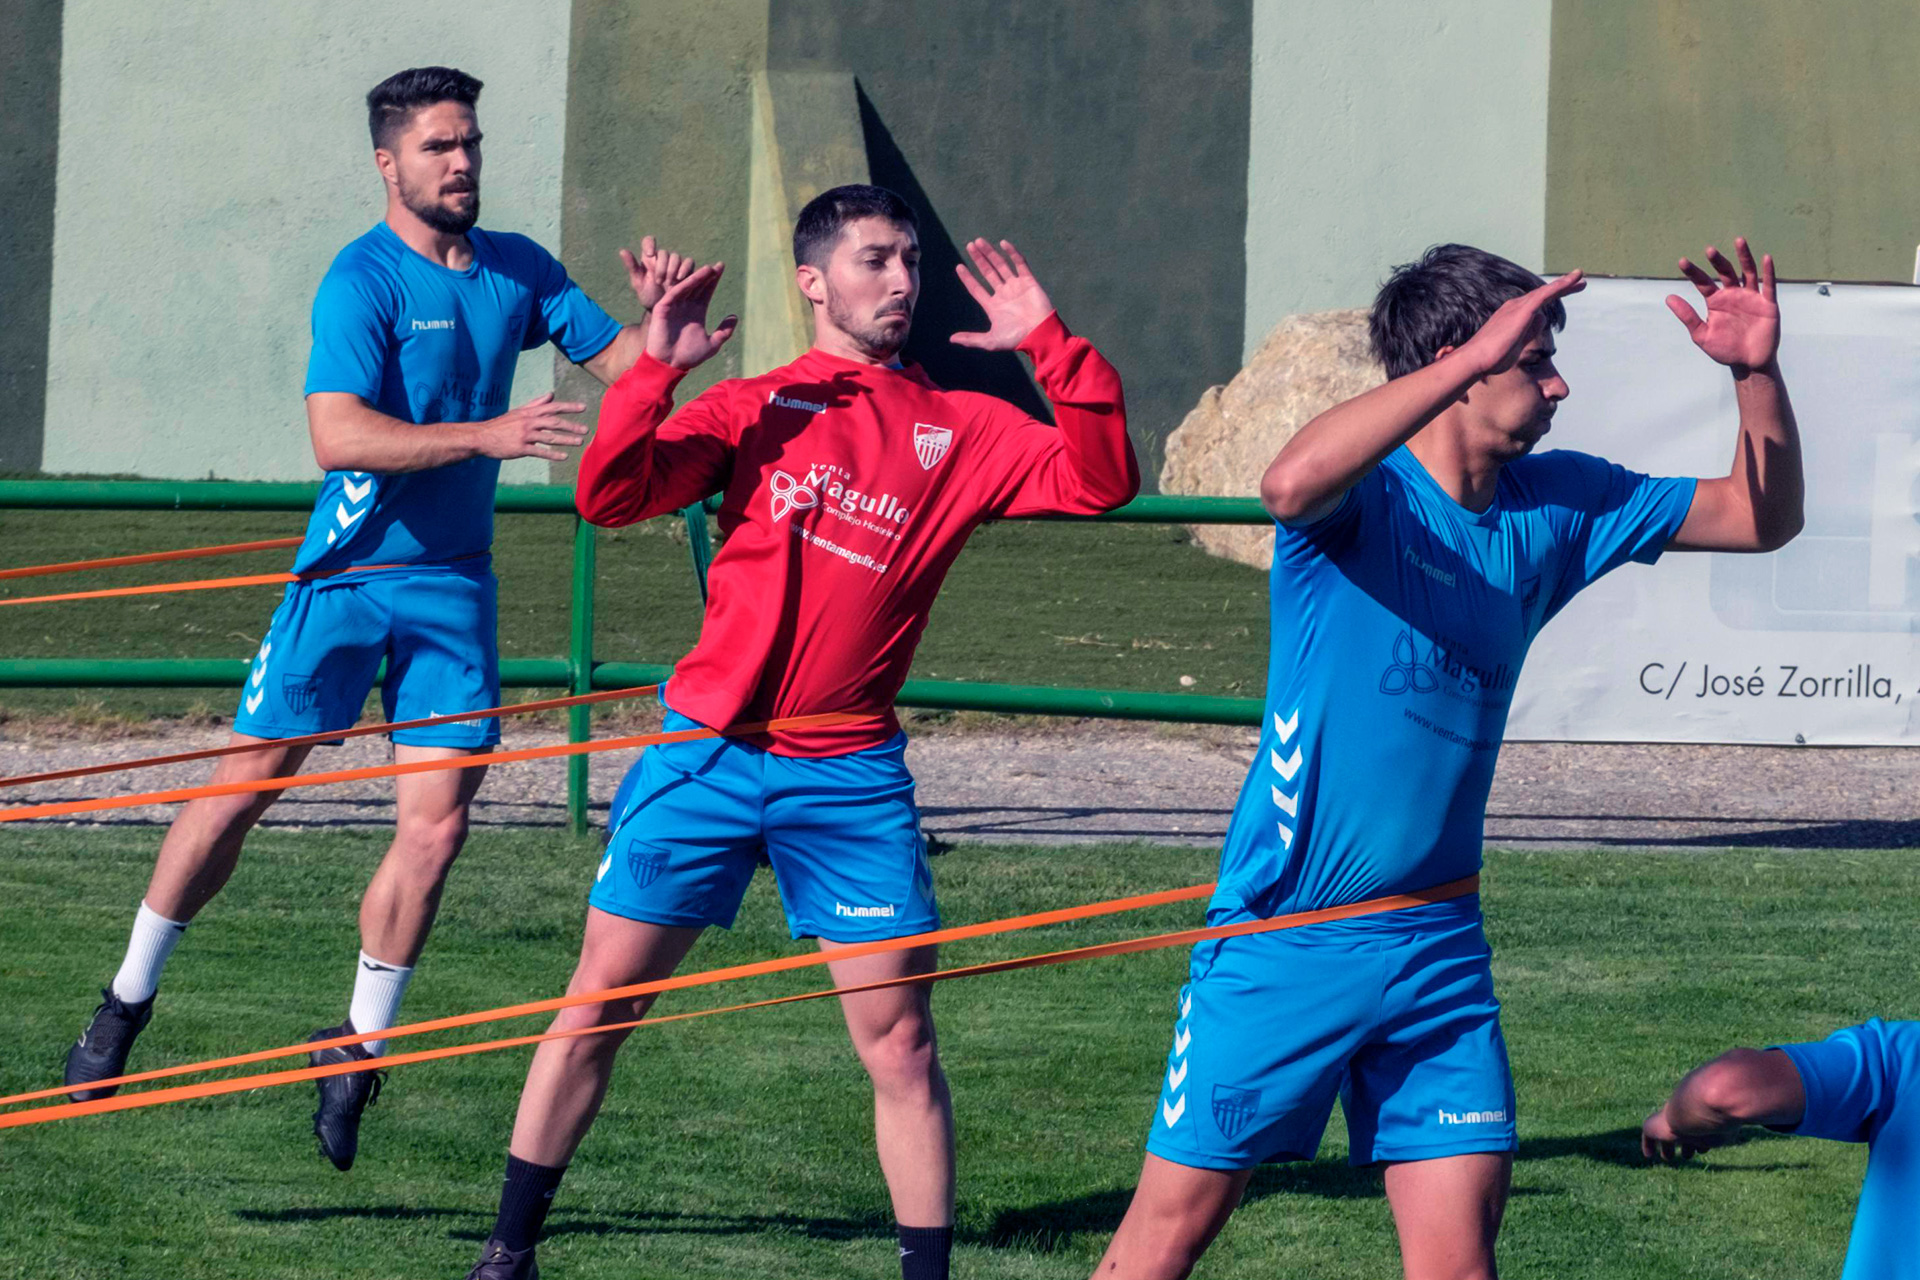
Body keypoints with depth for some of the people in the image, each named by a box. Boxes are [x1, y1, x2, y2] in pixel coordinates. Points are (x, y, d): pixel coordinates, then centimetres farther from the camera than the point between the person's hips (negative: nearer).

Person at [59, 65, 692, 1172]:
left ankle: (362, 1042, 12)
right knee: (244, 788, -2)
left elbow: (623, 363, 7)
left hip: (456, 583, 4)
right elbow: (338, 434, -24)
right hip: (349, 577, -4)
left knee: (437, 825, -3)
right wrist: (485, 435, -32)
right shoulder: (363, 281, -12)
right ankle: (129, 1001, 13)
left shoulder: (517, 270, 7)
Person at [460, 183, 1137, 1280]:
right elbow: (610, 497, -5)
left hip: (853, 777, 0)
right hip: (709, 751, 0)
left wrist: (1054, 349, -13)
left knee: (900, 1041, -2)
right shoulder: (753, 410, 6)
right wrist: (654, 368, -17)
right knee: (599, 1003, 3)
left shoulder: (962, 431, 8)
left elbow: (1099, 482, -4)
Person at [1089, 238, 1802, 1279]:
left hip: (1438, 948, 5)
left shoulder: (1554, 508, 7)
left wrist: (1756, 371, -5)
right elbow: (1292, 483, -38)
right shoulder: (1363, 494, -13)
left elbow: (1763, 517, 14)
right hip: (1284, 943, -5)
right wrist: (1475, 357, -40)